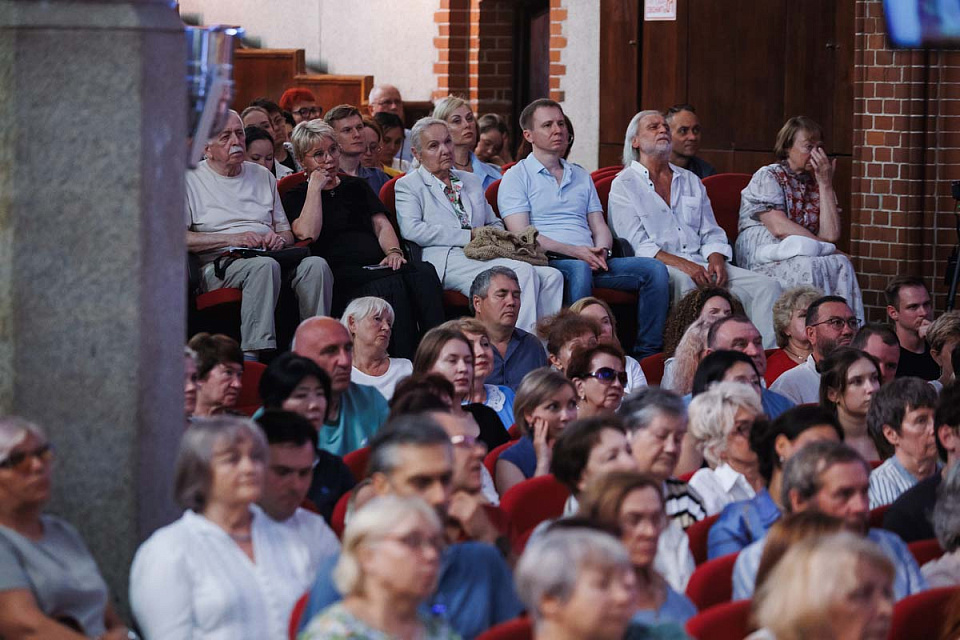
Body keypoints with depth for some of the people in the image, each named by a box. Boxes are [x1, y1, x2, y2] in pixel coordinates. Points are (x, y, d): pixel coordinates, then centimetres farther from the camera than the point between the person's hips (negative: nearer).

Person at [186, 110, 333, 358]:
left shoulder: (263, 177, 24)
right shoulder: (191, 180, 7)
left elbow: (286, 231, 26)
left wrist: (280, 239, -1)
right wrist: (231, 239, -14)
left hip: (268, 258, 5)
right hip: (219, 264, -5)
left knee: (316, 264, -25)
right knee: (265, 266, -38)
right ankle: (254, 354, -44)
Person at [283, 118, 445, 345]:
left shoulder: (356, 186, 29)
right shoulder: (295, 196, 15)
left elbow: (381, 224, 17)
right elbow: (307, 233, -6)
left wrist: (394, 252, -3)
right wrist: (315, 188, 1)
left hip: (377, 266, 5)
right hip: (339, 273, -5)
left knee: (424, 275, -29)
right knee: (391, 284, -36)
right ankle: (404, 360, -44)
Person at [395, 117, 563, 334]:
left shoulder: (472, 181, 28)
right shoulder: (408, 186, 8)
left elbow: (495, 224, 32)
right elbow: (411, 230, -9)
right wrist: (470, 235, -9)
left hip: (482, 257, 7)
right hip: (446, 261, -7)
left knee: (551, 277, -18)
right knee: (523, 271, -29)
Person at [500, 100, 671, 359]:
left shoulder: (581, 176, 27)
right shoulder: (517, 177, 7)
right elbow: (522, 235, -6)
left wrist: (601, 250, -4)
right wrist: (574, 251, -16)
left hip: (589, 260, 6)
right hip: (549, 261, -6)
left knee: (654, 269, -15)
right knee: (579, 269, -40)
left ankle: (647, 354, -19)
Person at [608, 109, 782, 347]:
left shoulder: (691, 181, 26)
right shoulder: (624, 185, 7)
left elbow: (711, 234, 20)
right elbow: (637, 245, -6)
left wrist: (716, 261, -4)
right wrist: (680, 264, -20)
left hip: (700, 265, 6)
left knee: (767, 286, -15)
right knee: (683, 281, -41)